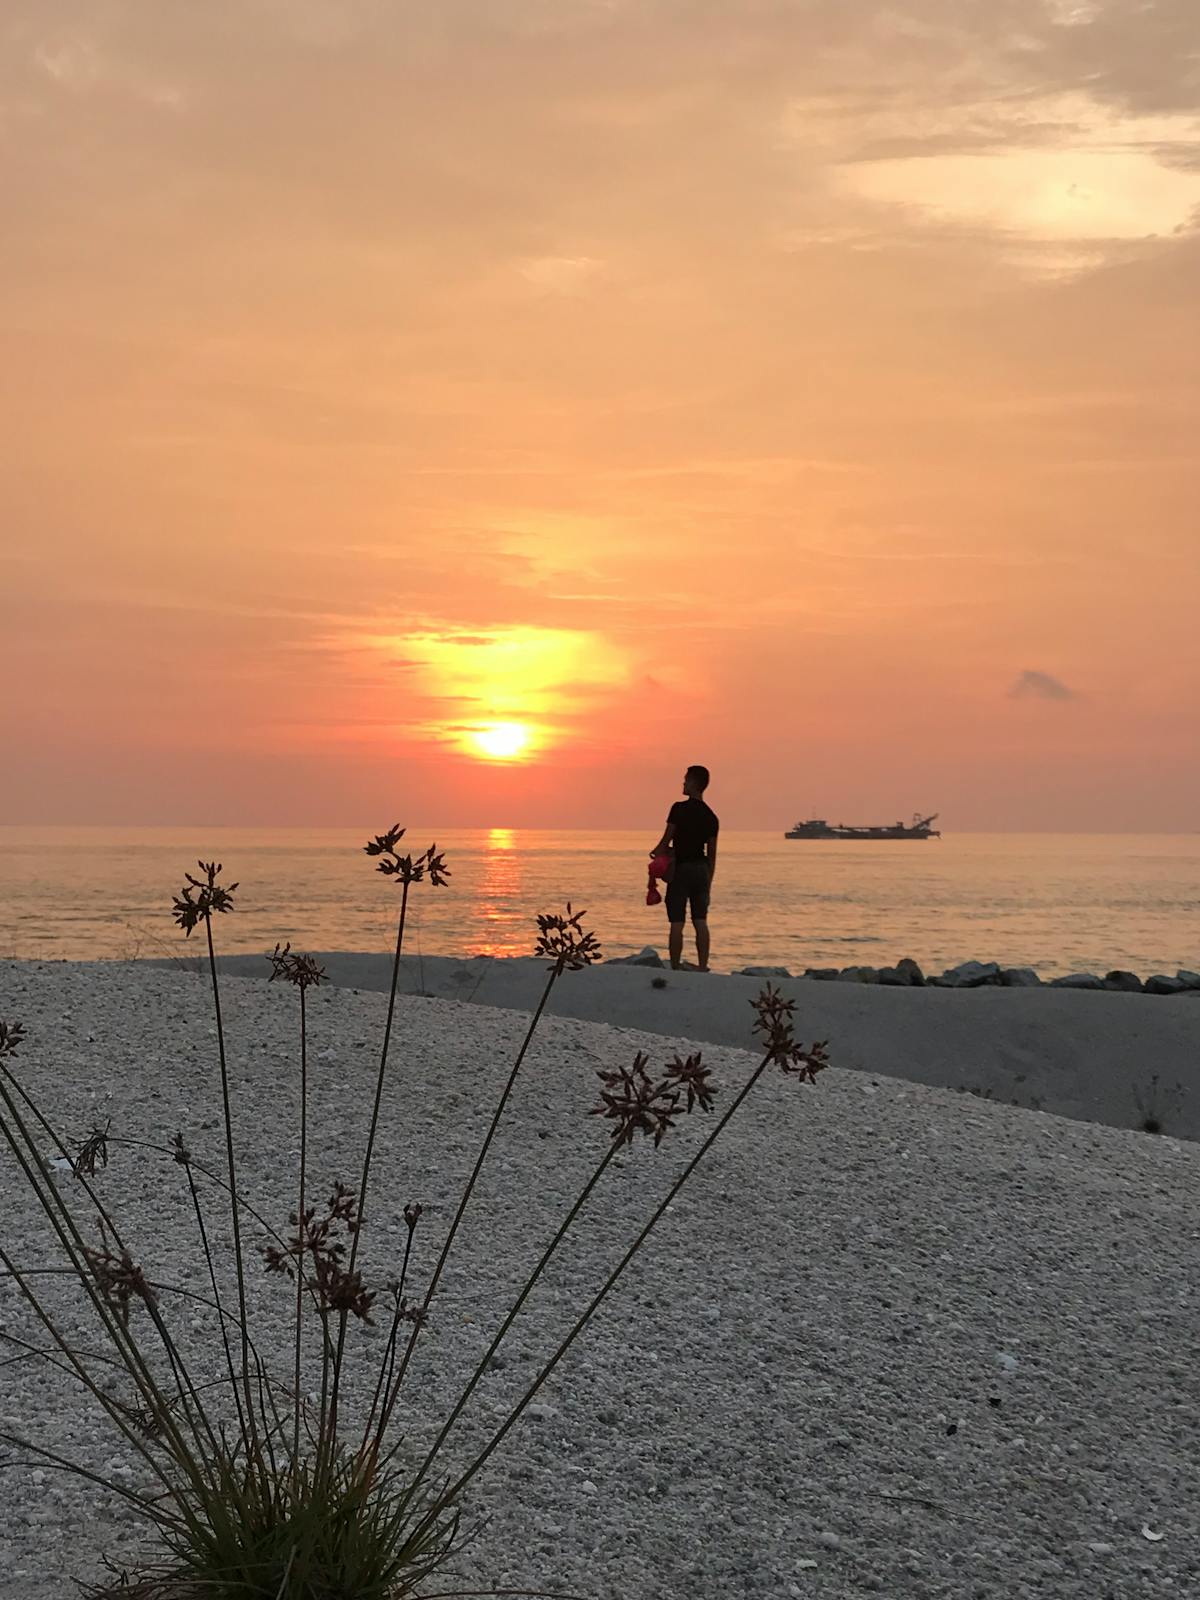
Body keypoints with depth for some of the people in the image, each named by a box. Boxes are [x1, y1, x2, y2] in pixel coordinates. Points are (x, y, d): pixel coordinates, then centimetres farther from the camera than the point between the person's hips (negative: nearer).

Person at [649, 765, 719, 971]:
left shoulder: (679, 809, -9)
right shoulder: (711, 816, 8)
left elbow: (666, 840, -8)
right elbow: (712, 855, 10)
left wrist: (656, 852, 12)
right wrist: (708, 883, 16)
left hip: (681, 869, -5)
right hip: (701, 869, 5)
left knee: (677, 923, -2)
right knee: (701, 922, 5)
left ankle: (675, 969, -1)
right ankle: (703, 968, 1)